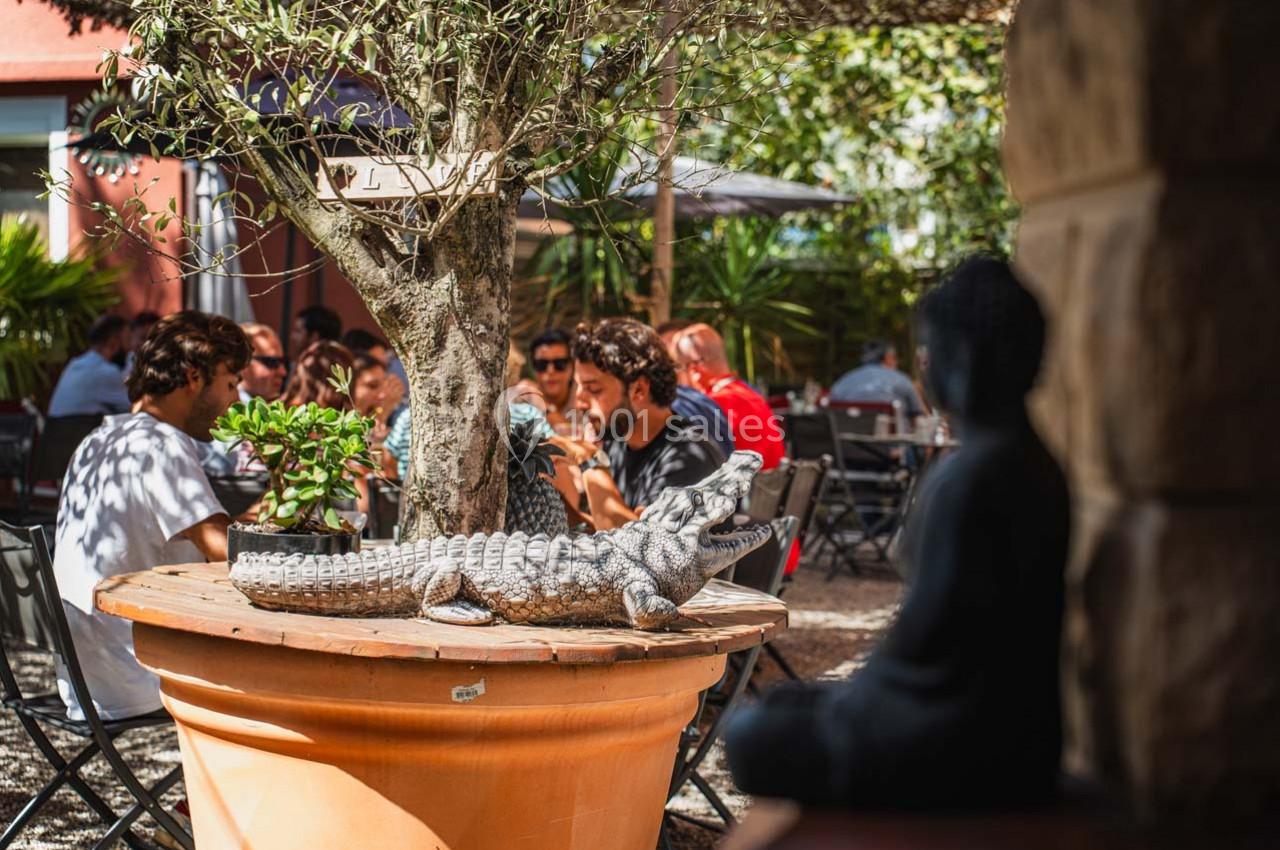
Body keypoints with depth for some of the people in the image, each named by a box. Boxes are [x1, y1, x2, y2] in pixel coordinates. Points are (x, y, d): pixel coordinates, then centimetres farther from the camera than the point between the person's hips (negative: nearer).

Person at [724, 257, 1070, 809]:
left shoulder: (968, 476, -22)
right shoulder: (1034, 465, 6)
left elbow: (928, 625, -19)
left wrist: (857, 696, -2)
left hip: (961, 745, -9)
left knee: (752, 741, 5)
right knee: (784, 710, 23)